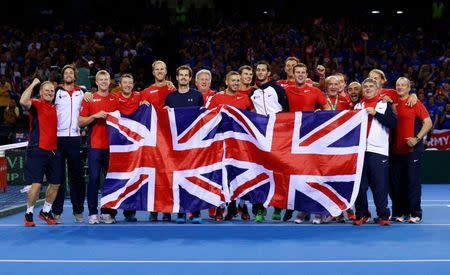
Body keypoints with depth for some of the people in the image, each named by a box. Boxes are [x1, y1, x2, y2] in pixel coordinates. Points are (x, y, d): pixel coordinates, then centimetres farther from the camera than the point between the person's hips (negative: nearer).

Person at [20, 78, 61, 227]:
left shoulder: (55, 108, 16)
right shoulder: (36, 104, -4)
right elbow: (23, 102, -24)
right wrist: (33, 84, -15)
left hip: (53, 151, 7)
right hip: (38, 151, -7)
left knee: (55, 184, 9)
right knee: (36, 184, -8)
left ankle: (46, 211, 26)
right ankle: (29, 214, 7)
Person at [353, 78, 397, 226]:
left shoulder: (385, 105, 8)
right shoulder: (358, 106, 18)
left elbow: (393, 122, -7)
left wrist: (375, 113, -12)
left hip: (378, 151, -3)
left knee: (380, 185, -4)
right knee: (359, 185, 4)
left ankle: (383, 215, 3)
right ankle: (361, 214, 14)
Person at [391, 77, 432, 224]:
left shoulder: (415, 103, -2)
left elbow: (428, 122, -7)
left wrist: (416, 139, -15)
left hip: (412, 150, -5)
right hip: (396, 150, 5)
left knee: (413, 181, -3)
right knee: (396, 183, 6)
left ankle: (415, 214, 4)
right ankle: (401, 213, 16)